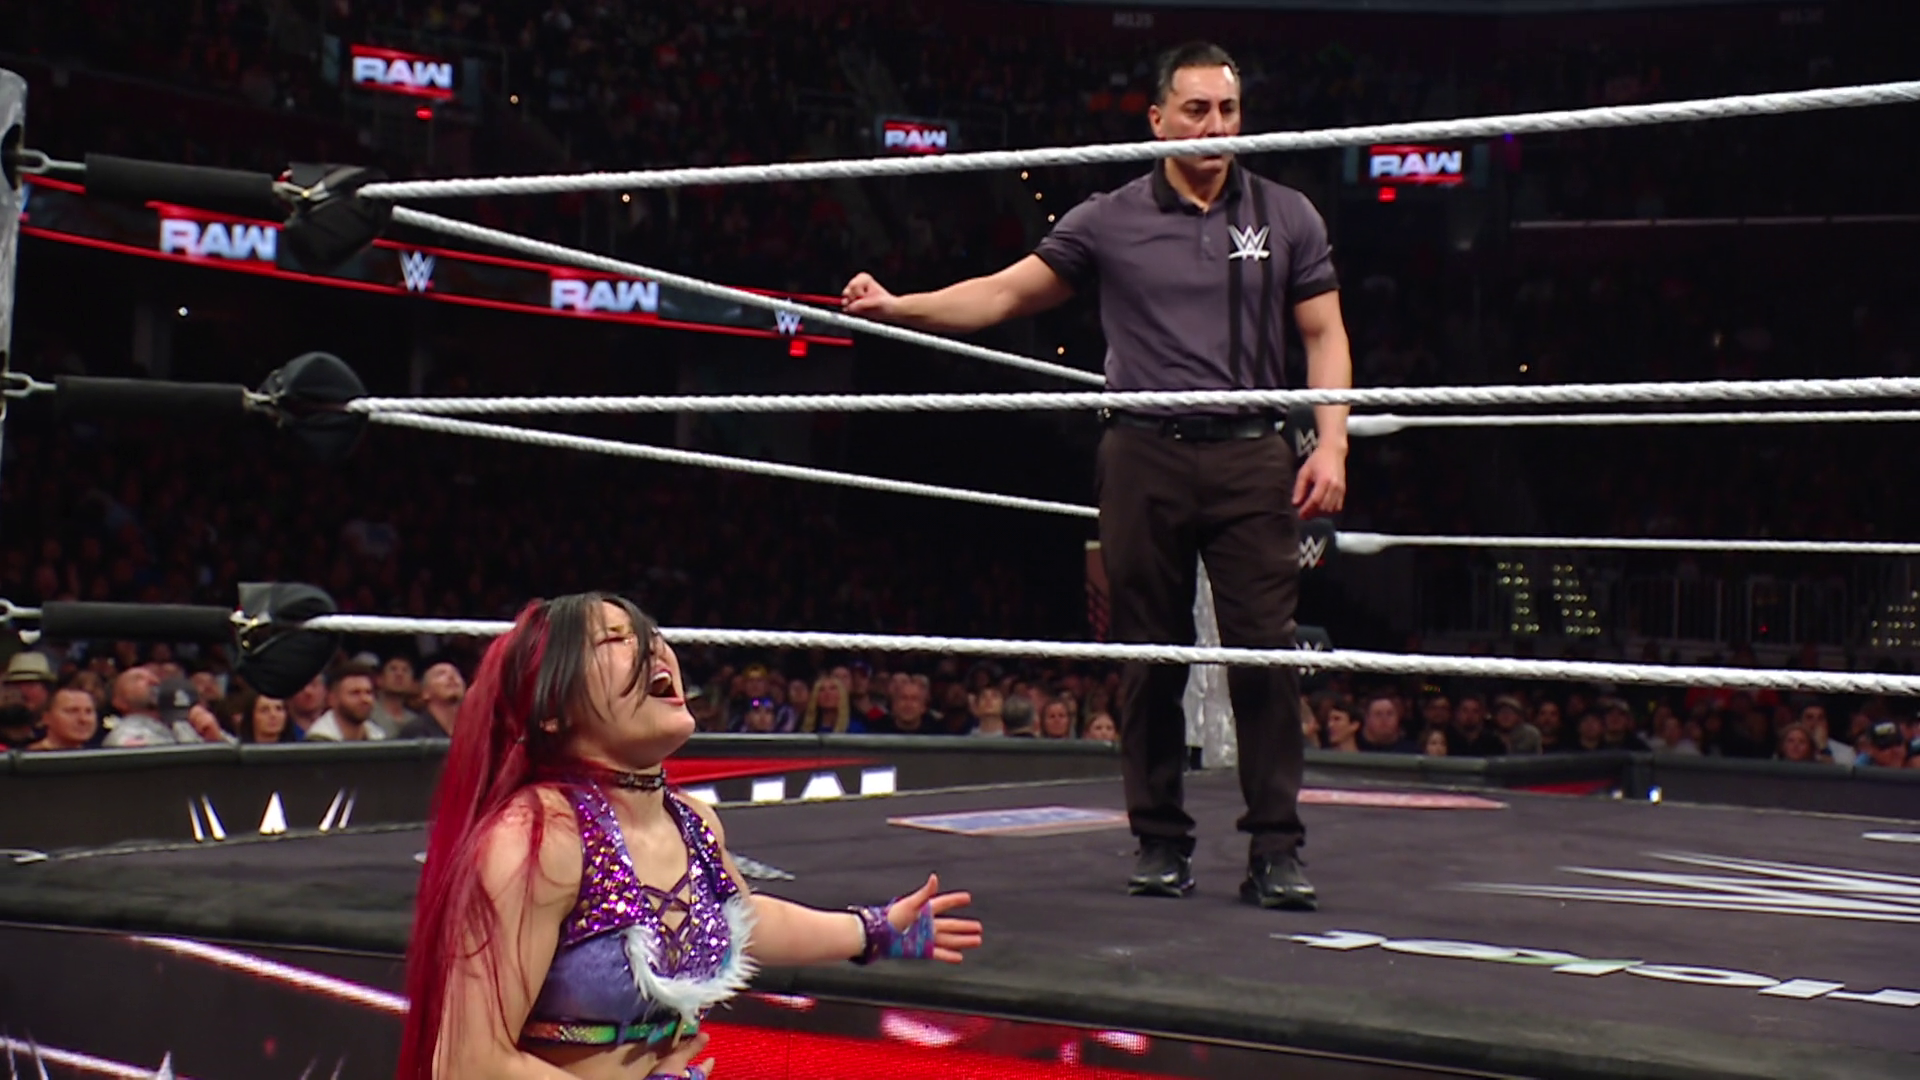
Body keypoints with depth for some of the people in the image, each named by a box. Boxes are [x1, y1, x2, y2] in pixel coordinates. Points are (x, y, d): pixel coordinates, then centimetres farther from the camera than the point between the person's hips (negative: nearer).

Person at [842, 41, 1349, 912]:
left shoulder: (1286, 217, 8)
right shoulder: (1110, 221, 7)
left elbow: (1324, 337, 8)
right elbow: (1006, 292, 9)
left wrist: (1330, 446, -3)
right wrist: (898, 305, -1)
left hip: (1251, 457, 0)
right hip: (1145, 458, 1)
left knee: (1266, 650, -6)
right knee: (1150, 657, 4)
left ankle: (1276, 850, -1)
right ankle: (1161, 841, 14)